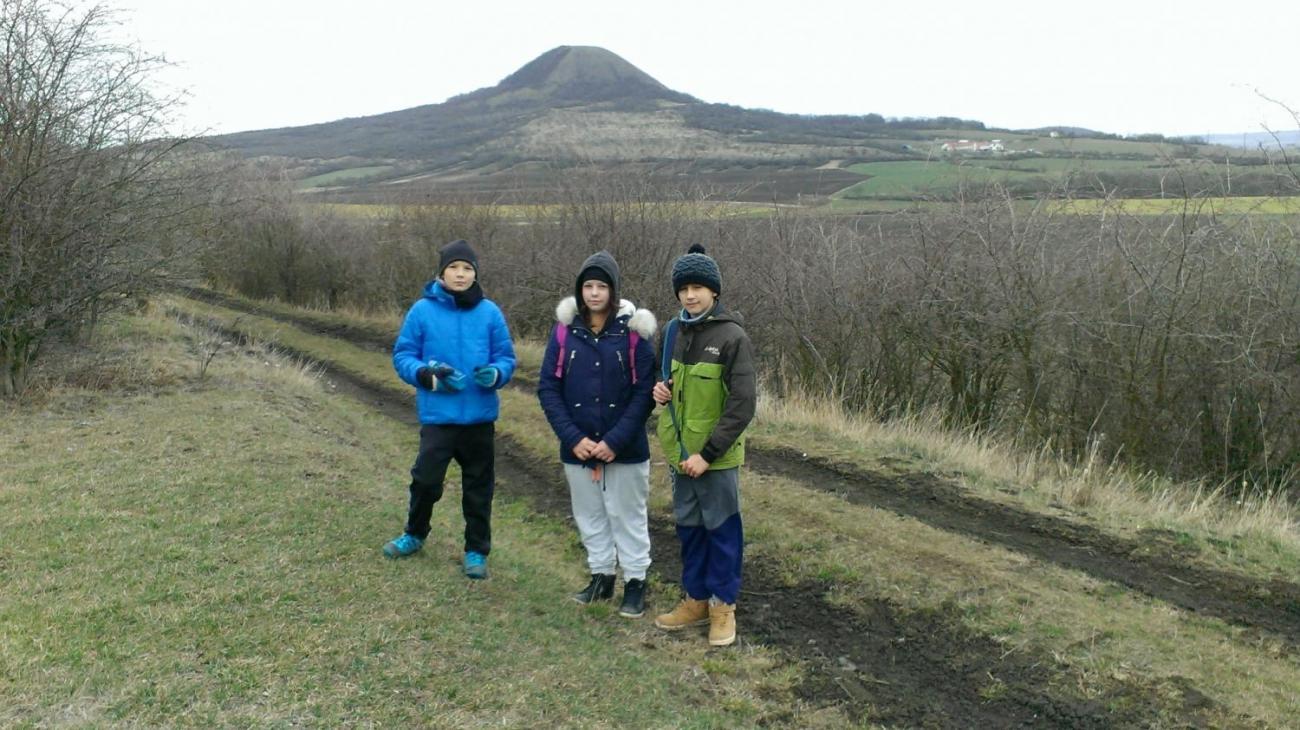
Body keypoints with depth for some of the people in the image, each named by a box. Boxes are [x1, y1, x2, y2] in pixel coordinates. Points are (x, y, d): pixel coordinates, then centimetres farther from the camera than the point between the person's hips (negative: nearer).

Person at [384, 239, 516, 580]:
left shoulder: (490, 312, -2)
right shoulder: (422, 310, -4)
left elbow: (506, 358, 3)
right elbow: (402, 356, 1)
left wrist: (494, 373, -19)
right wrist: (427, 374, -17)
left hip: (479, 417, 1)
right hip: (437, 415, -1)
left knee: (478, 487, 11)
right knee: (426, 479, 3)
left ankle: (477, 551, 26)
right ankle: (414, 534, 31)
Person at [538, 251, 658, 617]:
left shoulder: (634, 331, -9)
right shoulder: (565, 330, -3)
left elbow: (645, 391, -10)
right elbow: (548, 387, -2)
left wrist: (615, 441, -16)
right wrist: (573, 438, -12)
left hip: (625, 449, -3)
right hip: (578, 448, 3)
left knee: (628, 516, 9)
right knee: (590, 515, 15)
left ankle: (636, 583, 22)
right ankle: (601, 576, 32)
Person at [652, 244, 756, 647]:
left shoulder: (732, 337, -14)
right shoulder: (672, 331, 5)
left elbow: (742, 405, -17)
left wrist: (707, 453, -19)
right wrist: (660, 390, -3)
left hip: (716, 457, -6)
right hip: (679, 451, 6)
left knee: (722, 529, 6)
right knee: (689, 527, 16)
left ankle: (724, 605, 21)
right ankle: (696, 599, 30)